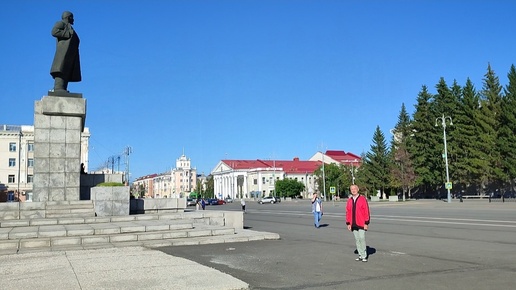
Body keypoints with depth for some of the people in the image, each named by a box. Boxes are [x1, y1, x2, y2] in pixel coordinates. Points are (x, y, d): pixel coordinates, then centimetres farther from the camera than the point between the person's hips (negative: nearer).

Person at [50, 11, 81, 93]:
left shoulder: (68, 27, 33)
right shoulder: (61, 23, 7)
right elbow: (54, 32, -11)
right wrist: (69, 34, -11)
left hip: (70, 53, 9)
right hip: (64, 51, -9)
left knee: (67, 71, -2)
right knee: (61, 68, -20)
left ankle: (62, 88, -9)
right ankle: (58, 87, -29)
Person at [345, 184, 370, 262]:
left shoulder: (362, 199, -4)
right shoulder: (349, 200, 10)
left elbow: (366, 211, -7)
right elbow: (348, 212, 11)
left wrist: (366, 223, -10)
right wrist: (348, 223, 6)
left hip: (361, 224, -5)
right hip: (353, 224, 5)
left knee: (362, 238, -8)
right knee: (357, 239, 8)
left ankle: (364, 256, 3)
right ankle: (360, 255, 16)